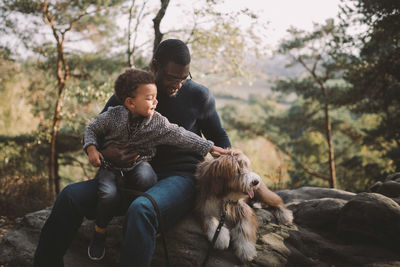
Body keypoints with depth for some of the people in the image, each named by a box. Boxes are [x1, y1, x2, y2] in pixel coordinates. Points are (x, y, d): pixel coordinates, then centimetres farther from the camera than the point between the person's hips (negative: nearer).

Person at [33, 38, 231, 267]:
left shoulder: (199, 96, 2)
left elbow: (219, 137, 17)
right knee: (71, 195, -16)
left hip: (181, 176, -3)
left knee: (141, 209, -39)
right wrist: (103, 153, -15)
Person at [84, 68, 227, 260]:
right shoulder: (112, 116, -10)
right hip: (111, 166, -1)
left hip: (138, 164, 1)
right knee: (109, 194, -29)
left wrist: (209, 147, -12)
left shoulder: (157, 122, -8)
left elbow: (179, 135, -9)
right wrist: (91, 149, -12)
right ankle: (99, 231, 2)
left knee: (146, 176, -34)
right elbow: (92, 129, 6)